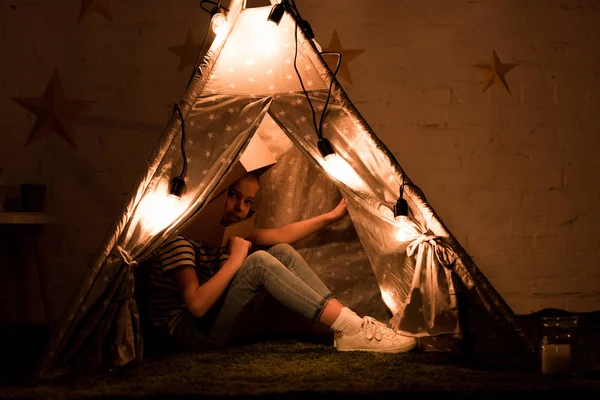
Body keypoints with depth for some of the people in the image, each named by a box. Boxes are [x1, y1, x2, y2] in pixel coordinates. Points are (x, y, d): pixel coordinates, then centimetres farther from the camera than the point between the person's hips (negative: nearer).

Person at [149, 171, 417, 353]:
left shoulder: (227, 228, 8)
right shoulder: (181, 236, -20)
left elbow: (280, 235, 12)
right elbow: (196, 304, -31)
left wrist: (333, 215, 9)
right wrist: (235, 260, -24)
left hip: (217, 327, 9)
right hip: (189, 335, -9)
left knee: (283, 253, -5)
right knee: (259, 263, -28)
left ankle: (348, 331, -15)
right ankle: (351, 328, -29)